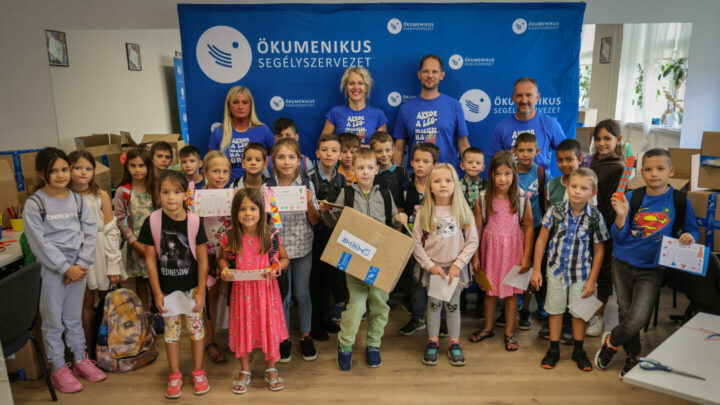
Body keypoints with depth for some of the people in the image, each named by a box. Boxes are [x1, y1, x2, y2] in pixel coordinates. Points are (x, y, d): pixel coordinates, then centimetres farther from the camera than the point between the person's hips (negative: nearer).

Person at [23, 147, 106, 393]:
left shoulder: (77, 200, 4)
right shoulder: (34, 204, -9)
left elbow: (90, 232, 1)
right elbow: (39, 242, -13)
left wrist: (82, 264, -9)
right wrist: (66, 268, -15)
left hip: (78, 266, 4)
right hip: (51, 269, -4)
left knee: (74, 318, 17)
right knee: (53, 322, 7)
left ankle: (80, 360, 30)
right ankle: (58, 369, 20)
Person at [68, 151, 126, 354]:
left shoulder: (101, 196, -4)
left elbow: (111, 231, -4)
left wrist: (114, 265, -7)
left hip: (100, 252, 1)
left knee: (105, 299, 10)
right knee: (87, 303, 8)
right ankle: (92, 349, 21)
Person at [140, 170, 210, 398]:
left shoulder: (194, 221, -13)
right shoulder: (152, 221, -11)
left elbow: (202, 258, -8)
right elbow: (150, 258, -5)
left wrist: (201, 292, -8)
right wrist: (157, 292, -5)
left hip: (192, 286, -1)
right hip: (167, 287, 1)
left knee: (195, 327, 10)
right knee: (171, 329, 13)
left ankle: (198, 372, 28)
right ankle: (174, 375, 28)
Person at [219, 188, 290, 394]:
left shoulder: (272, 235, -10)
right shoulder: (230, 236, -8)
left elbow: (285, 258, 3)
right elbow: (223, 258, 9)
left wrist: (277, 267, -18)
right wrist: (224, 269, -12)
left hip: (267, 289, 0)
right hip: (242, 290, 1)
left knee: (270, 327, 9)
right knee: (243, 328, 12)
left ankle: (271, 369, 31)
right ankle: (244, 371, 33)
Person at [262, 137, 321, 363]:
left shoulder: (307, 185, -4)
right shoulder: (267, 187, -5)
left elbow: (314, 221, -2)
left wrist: (310, 203, -19)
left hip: (302, 247, 0)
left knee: (302, 293, 12)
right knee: (281, 295, 10)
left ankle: (305, 336, 29)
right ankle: (283, 339, 28)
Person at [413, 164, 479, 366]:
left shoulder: (463, 210, -4)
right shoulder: (424, 212, -5)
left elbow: (472, 241, -4)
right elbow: (416, 243, -4)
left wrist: (458, 264, -10)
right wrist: (429, 265, -10)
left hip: (456, 268, 0)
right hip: (432, 268, 0)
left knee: (453, 305, 10)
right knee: (433, 305, 9)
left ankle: (454, 343, 24)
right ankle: (432, 343, 24)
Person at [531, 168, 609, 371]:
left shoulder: (595, 217, -12)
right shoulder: (555, 210, -12)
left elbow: (598, 250, -4)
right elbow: (541, 240, -4)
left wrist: (592, 280, -5)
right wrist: (536, 270, -5)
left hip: (581, 272, 0)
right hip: (556, 269, 1)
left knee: (579, 312, 13)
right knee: (555, 310, 12)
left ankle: (578, 350, 32)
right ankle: (553, 350, 27)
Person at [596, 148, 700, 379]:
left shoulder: (680, 201, -4)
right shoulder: (632, 197, -4)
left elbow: (692, 230, 10)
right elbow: (618, 237, -4)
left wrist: (690, 237, -13)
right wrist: (621, 215, -22)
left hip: (652, 268, -1)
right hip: (623, 264, 1)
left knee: (638, 319, -12)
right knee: (625, 313, 12)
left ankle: (611, 342, 18)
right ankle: (633, 356, 36)